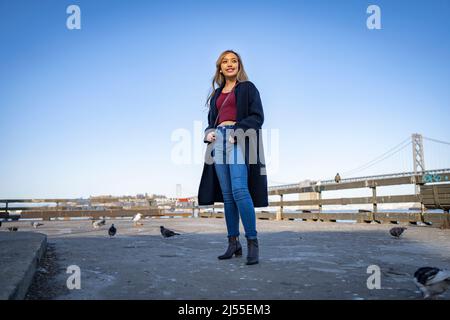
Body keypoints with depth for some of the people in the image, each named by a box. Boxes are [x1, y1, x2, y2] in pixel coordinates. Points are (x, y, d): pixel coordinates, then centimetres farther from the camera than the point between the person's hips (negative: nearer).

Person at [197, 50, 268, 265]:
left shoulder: (247, 87, 9)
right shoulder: (216, 94, 25)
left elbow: (257, 116, -1)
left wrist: (239, 130, -16)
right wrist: (209, 133, 5)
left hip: (240, 141, -5)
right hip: (219, 142, 5)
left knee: (240, 190, -20)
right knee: (227, 194, 1)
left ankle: (252, 242, -13)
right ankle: (233, 243, 6)